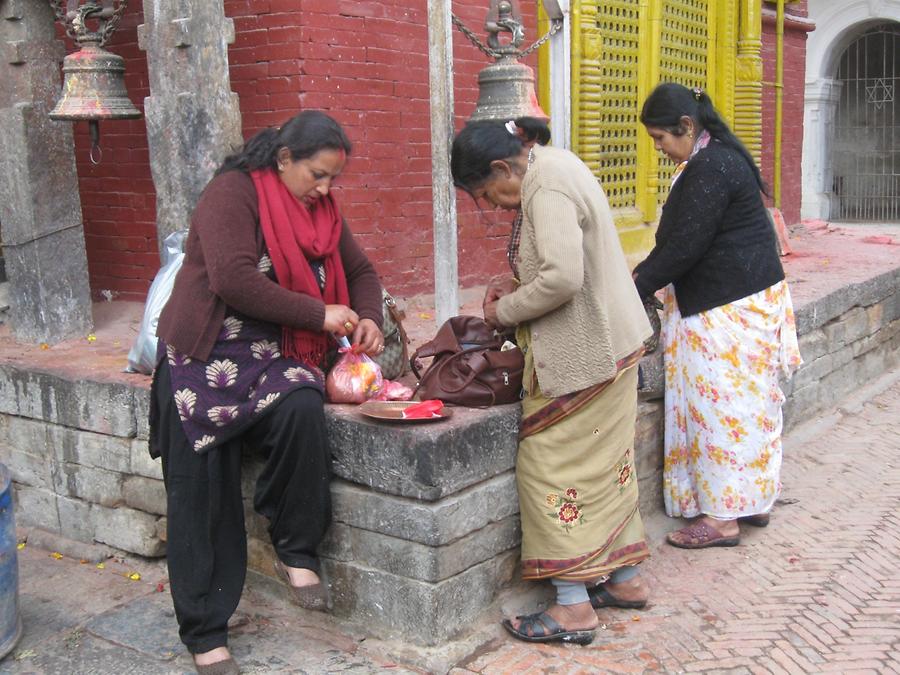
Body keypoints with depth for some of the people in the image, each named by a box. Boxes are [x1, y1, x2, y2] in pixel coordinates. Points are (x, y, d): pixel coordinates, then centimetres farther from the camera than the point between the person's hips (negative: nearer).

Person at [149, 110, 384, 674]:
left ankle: (296, 551, -12)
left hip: (276, 355, 4)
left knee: (303, 409, -31)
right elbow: (233, 279, -23)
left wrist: (368, 319, 0)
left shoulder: (322, 208, 11)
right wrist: (320, 313, -19)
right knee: (201, 496, -4)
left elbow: (361, 270, 21)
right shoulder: (233, 193, -10)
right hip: (207, 355, -4)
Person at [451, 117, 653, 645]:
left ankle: (574, 608, 4)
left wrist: (505, 311, -14)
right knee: (606, 462, 17)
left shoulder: (547, 186, -21)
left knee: (554, 468, -2)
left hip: (584, 356, -10)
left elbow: (562, 279, -29)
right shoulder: (553, 165, 11)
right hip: (612, 340, 10)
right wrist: (517, 283, 7)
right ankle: (627, 578, 29)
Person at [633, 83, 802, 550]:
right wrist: (644, 271, 13)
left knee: (722, 405, -4)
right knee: (745, 402, 14)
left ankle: (722, 517, 5)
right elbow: (681, 237, 19)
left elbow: (685, 246, -22)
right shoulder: (716, 159, 13)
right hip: (746, 297, 10)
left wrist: (636, 287, -13)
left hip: (730, 309, -10)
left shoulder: (711, 169, -20)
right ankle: (752, 500, 24)